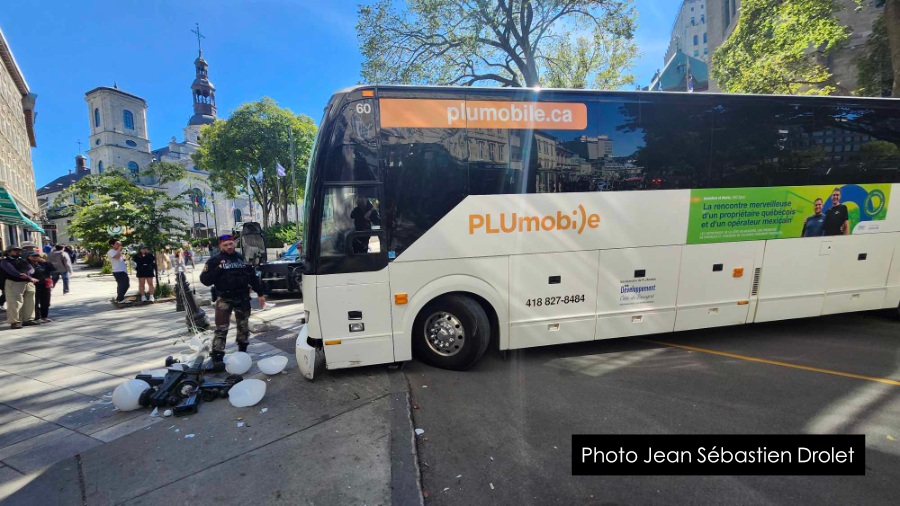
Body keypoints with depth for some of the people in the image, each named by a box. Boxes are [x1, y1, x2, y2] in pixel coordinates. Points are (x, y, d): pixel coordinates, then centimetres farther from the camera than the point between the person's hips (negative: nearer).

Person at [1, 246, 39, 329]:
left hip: (28, 283, 5)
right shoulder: (5, 261, 0)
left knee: (29, 303, 9)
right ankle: (14, 322, 2)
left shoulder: (23, 260, 16)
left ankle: (28, 319, 19)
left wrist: (26, 274, -23)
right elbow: (11, 270, -16)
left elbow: (31, 269, 2)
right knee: (15, 304, -5)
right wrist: (30, 278, -26)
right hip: (13, 284, -5)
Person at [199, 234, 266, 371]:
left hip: (243, 298, 3)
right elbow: (204, 280, -7)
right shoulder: (215, 261, -1)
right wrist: (218, 270, -20)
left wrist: (260, 294, 7)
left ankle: (243, 353, 28)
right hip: (224, 299, -3)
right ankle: (217, 359, 0)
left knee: (244, 327, 13)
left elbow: (253, 276, 10)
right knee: (221, 329, -7)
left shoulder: (242, 258, 7)